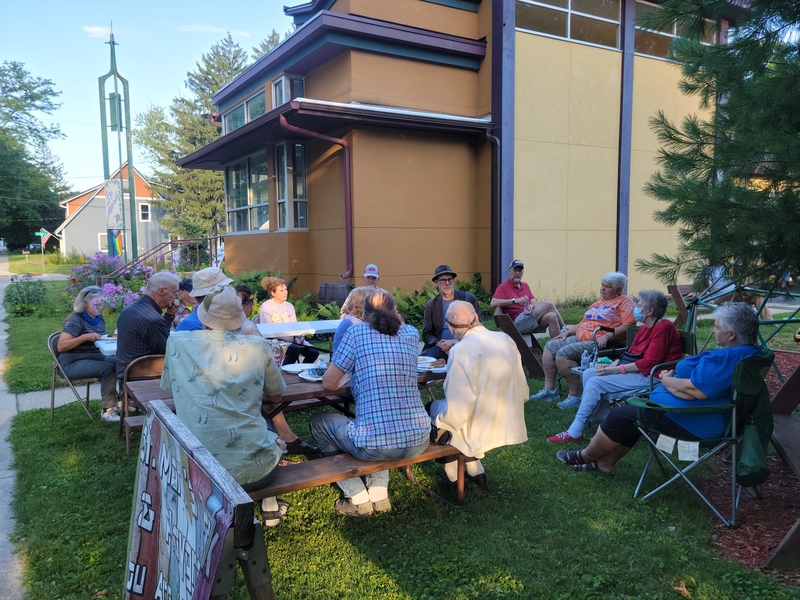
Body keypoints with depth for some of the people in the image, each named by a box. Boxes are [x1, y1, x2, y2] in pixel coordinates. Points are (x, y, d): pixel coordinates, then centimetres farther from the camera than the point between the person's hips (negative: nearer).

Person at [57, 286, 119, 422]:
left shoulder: (99, 318, 8)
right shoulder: (76, 320, -14)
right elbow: (61, 346, -21)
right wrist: (85, 337, -31)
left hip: (95, 356, 7)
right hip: (72, 362, -7)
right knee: (108, 368, -29)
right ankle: (108, 410, -24)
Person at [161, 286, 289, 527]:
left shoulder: (177, 342, -1)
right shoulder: (257, 346, -4)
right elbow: (276, 394, 12)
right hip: (251, 470, -1)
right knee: (276, 440, 35)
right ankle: (269, 508, 39)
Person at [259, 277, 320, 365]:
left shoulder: (289, 306, 11)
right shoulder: (266, 307, -7)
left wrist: (298, 337, -15)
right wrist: (292, 338, -21)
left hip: (290, 339, 6)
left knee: (314, 352, -16)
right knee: (294, 349, -34)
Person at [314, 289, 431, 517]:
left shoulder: (356, 331, -3)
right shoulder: (411, 333, 9)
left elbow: (329, 383, 0)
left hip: (376, 445, -5)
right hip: (418, 441, 5)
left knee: (318, 422, 22)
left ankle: (358, 498, 19)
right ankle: (379, 492, 26)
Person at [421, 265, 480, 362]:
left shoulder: (469, 299, 5)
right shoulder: (431, 305, 12)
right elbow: (426, 334, 11)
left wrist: (457, 341, -13)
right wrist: (438, 343, -13)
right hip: (440, 347, 1)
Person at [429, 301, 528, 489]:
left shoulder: (461, 350, -21)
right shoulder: (506, 339, -2)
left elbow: (458, 412, -22)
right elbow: (523, 393, 5)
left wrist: (438, 418, -3)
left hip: (482, 432, -6)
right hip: (512, 427, 6)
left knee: (433, 408, 19)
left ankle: (454, 475, 28)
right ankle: (474, 471, 27)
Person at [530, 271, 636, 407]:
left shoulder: (624, 302, -2)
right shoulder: (599, 303, 26)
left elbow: (628, 326, -16)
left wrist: (607, 336, -28)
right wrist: (567, 332, 18)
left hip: (598, 343, -10)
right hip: (579, 338, 10)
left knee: (563, 353, -27)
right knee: (550, 346, 0)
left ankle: (575, 396, -18)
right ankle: (549, 389, 1)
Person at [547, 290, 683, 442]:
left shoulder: (663, 328, -16)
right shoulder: (646, 327, 14)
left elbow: (649, 364, -22)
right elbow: (630, 354, 13)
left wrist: (615, 370, -21)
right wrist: (611, 365, -4)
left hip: (649, 376, -10)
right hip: (635, 369, 10)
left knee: (596, 382, -20)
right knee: (589, 373, -1)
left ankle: (575, 432, -14)